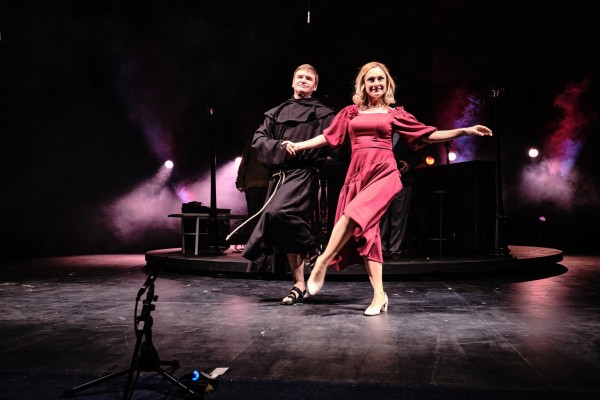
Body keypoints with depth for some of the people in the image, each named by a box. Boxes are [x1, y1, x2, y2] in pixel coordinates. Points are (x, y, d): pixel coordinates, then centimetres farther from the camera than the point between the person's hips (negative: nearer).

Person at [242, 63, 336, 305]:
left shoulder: (323, 113, 9)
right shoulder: (277, 112, 20)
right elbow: (258, 139, 8)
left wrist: (299, 149, -16)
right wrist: (281, 148, -7)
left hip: (304, 173, -5)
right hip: (279, 174, 5)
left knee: (278, 212, -28)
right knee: (287, 229, 2)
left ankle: (311, 248, -5)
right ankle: (299, 284, 9)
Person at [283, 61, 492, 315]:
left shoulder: (394, 113, 12)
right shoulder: (351, 112, 17)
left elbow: (427, 135, 13)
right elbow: (328, 136, 18)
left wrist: (465, 131, 8)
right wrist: (299, 145, 11)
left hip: (384, 173, -3)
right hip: (357, 174, 3)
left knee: (354, 214, -28)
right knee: (366, 231, -3)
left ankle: (322, 263, -14)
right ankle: (379, 295, 1)